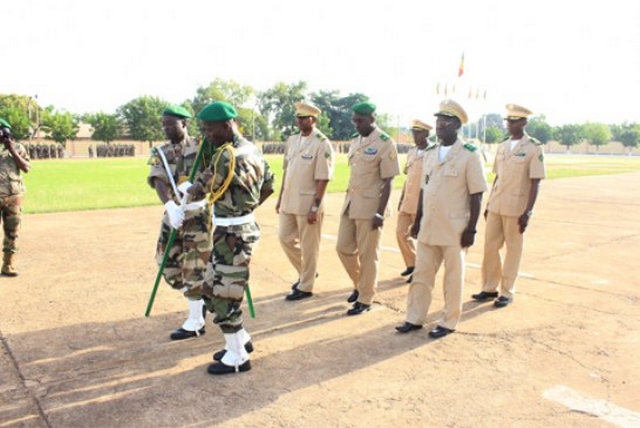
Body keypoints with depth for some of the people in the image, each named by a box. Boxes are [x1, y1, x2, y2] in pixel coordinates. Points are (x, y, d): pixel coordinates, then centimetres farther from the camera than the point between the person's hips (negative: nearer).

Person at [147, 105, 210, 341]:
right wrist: (170, 206, -32)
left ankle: (195, 322, 14)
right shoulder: (159, 153, 4)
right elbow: (159, 182, -13)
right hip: (173, 214, 5)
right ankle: (200, 299, 33)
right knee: (168, 265, 10)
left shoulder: (202, 148, -5)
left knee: (193, 268, -1)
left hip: (197, 214, -5)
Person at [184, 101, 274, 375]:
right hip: (242, 226, 10)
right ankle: (241, 340, 32)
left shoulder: (227, 155, -20)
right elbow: (268, 185, 17)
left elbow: (201, 188, -15)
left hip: (233, 234, -10)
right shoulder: (252, 150, 10)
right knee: (211, 289, 19)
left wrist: (185, 196, 6)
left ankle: (237, 357, 16)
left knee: (223, 294, 2)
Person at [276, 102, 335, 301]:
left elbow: (323, 179, -16)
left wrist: (315, 207, -19)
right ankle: (305, 272, 34)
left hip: (308, 203, -8)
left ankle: (305, 287, 17)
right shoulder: (292, 140, 10)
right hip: (289, 201, 8)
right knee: (285, 238, 15)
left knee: (308, 246, 3)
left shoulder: (322, 144, -13)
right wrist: (280, 197, 14)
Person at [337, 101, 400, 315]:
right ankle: (359, 284, 34)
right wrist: (349, 201, 18)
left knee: (368, 254, 2)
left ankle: (365, 299, 15)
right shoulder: (354, 141, 11)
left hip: (370, 207, -8)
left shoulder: (385, 143, -12)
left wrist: (380, 212, -18)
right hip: (350, 203, 8)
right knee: (344, 248, 12)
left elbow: (388, 182, -14)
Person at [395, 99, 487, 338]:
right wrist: (417, 221, 12)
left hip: (454, 230, -5)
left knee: (453, 277, 7)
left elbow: (476, 195, -9)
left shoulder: (469, 155, -8)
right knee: (421, 273, 11)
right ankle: (415, 318, 22)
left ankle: (449, 322, 21)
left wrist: (471, 229, -12)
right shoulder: (430, 153, 10)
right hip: (428, 227, 6)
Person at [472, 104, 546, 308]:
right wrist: (489, 204, 13)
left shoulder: (534, 148, -7)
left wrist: (527, 212, -16)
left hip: (516, 208, -6)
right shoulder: (502, 146, 11)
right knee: (490, 247, 9)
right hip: (496, 206, 6)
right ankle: (490, 287, 22)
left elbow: (535, 182, -10)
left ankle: (507, 292, 15)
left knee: (513, 250, 4)